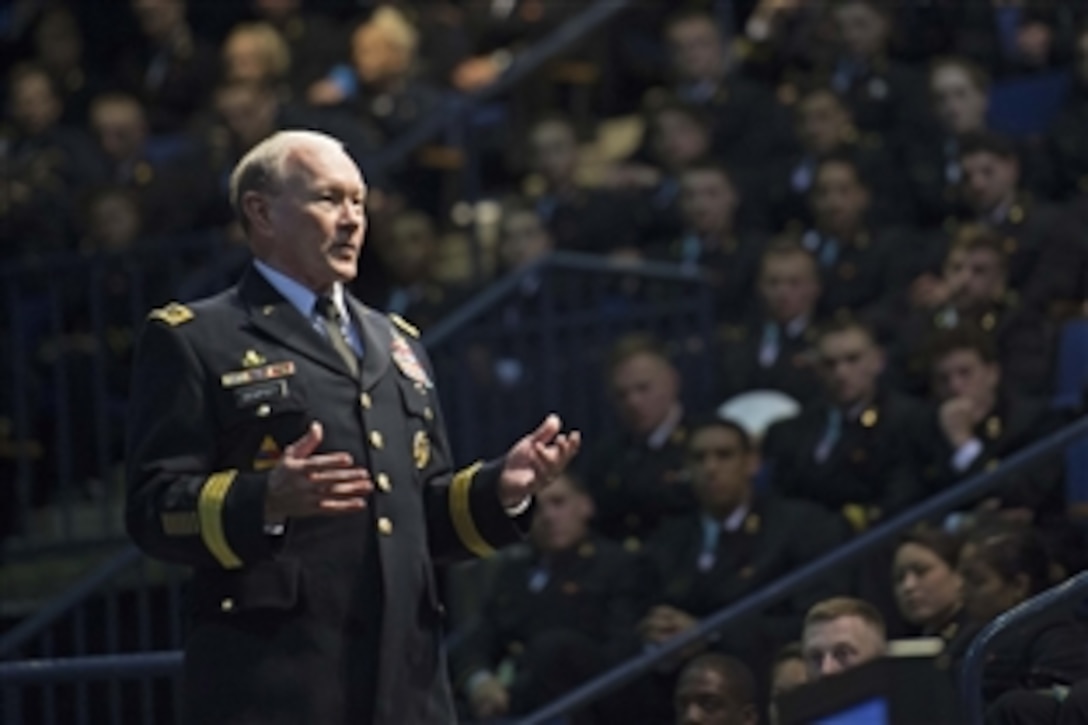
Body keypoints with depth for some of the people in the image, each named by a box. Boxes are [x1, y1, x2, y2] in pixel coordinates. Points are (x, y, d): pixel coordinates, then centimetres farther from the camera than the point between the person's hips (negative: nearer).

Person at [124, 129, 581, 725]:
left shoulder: (396, 343, 26)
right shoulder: (193, 340, 4)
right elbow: (154, 510, -5)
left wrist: (503, 487, 5)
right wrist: (266, 500, -24)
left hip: (405, 675, 7)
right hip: (271, 676, -6)